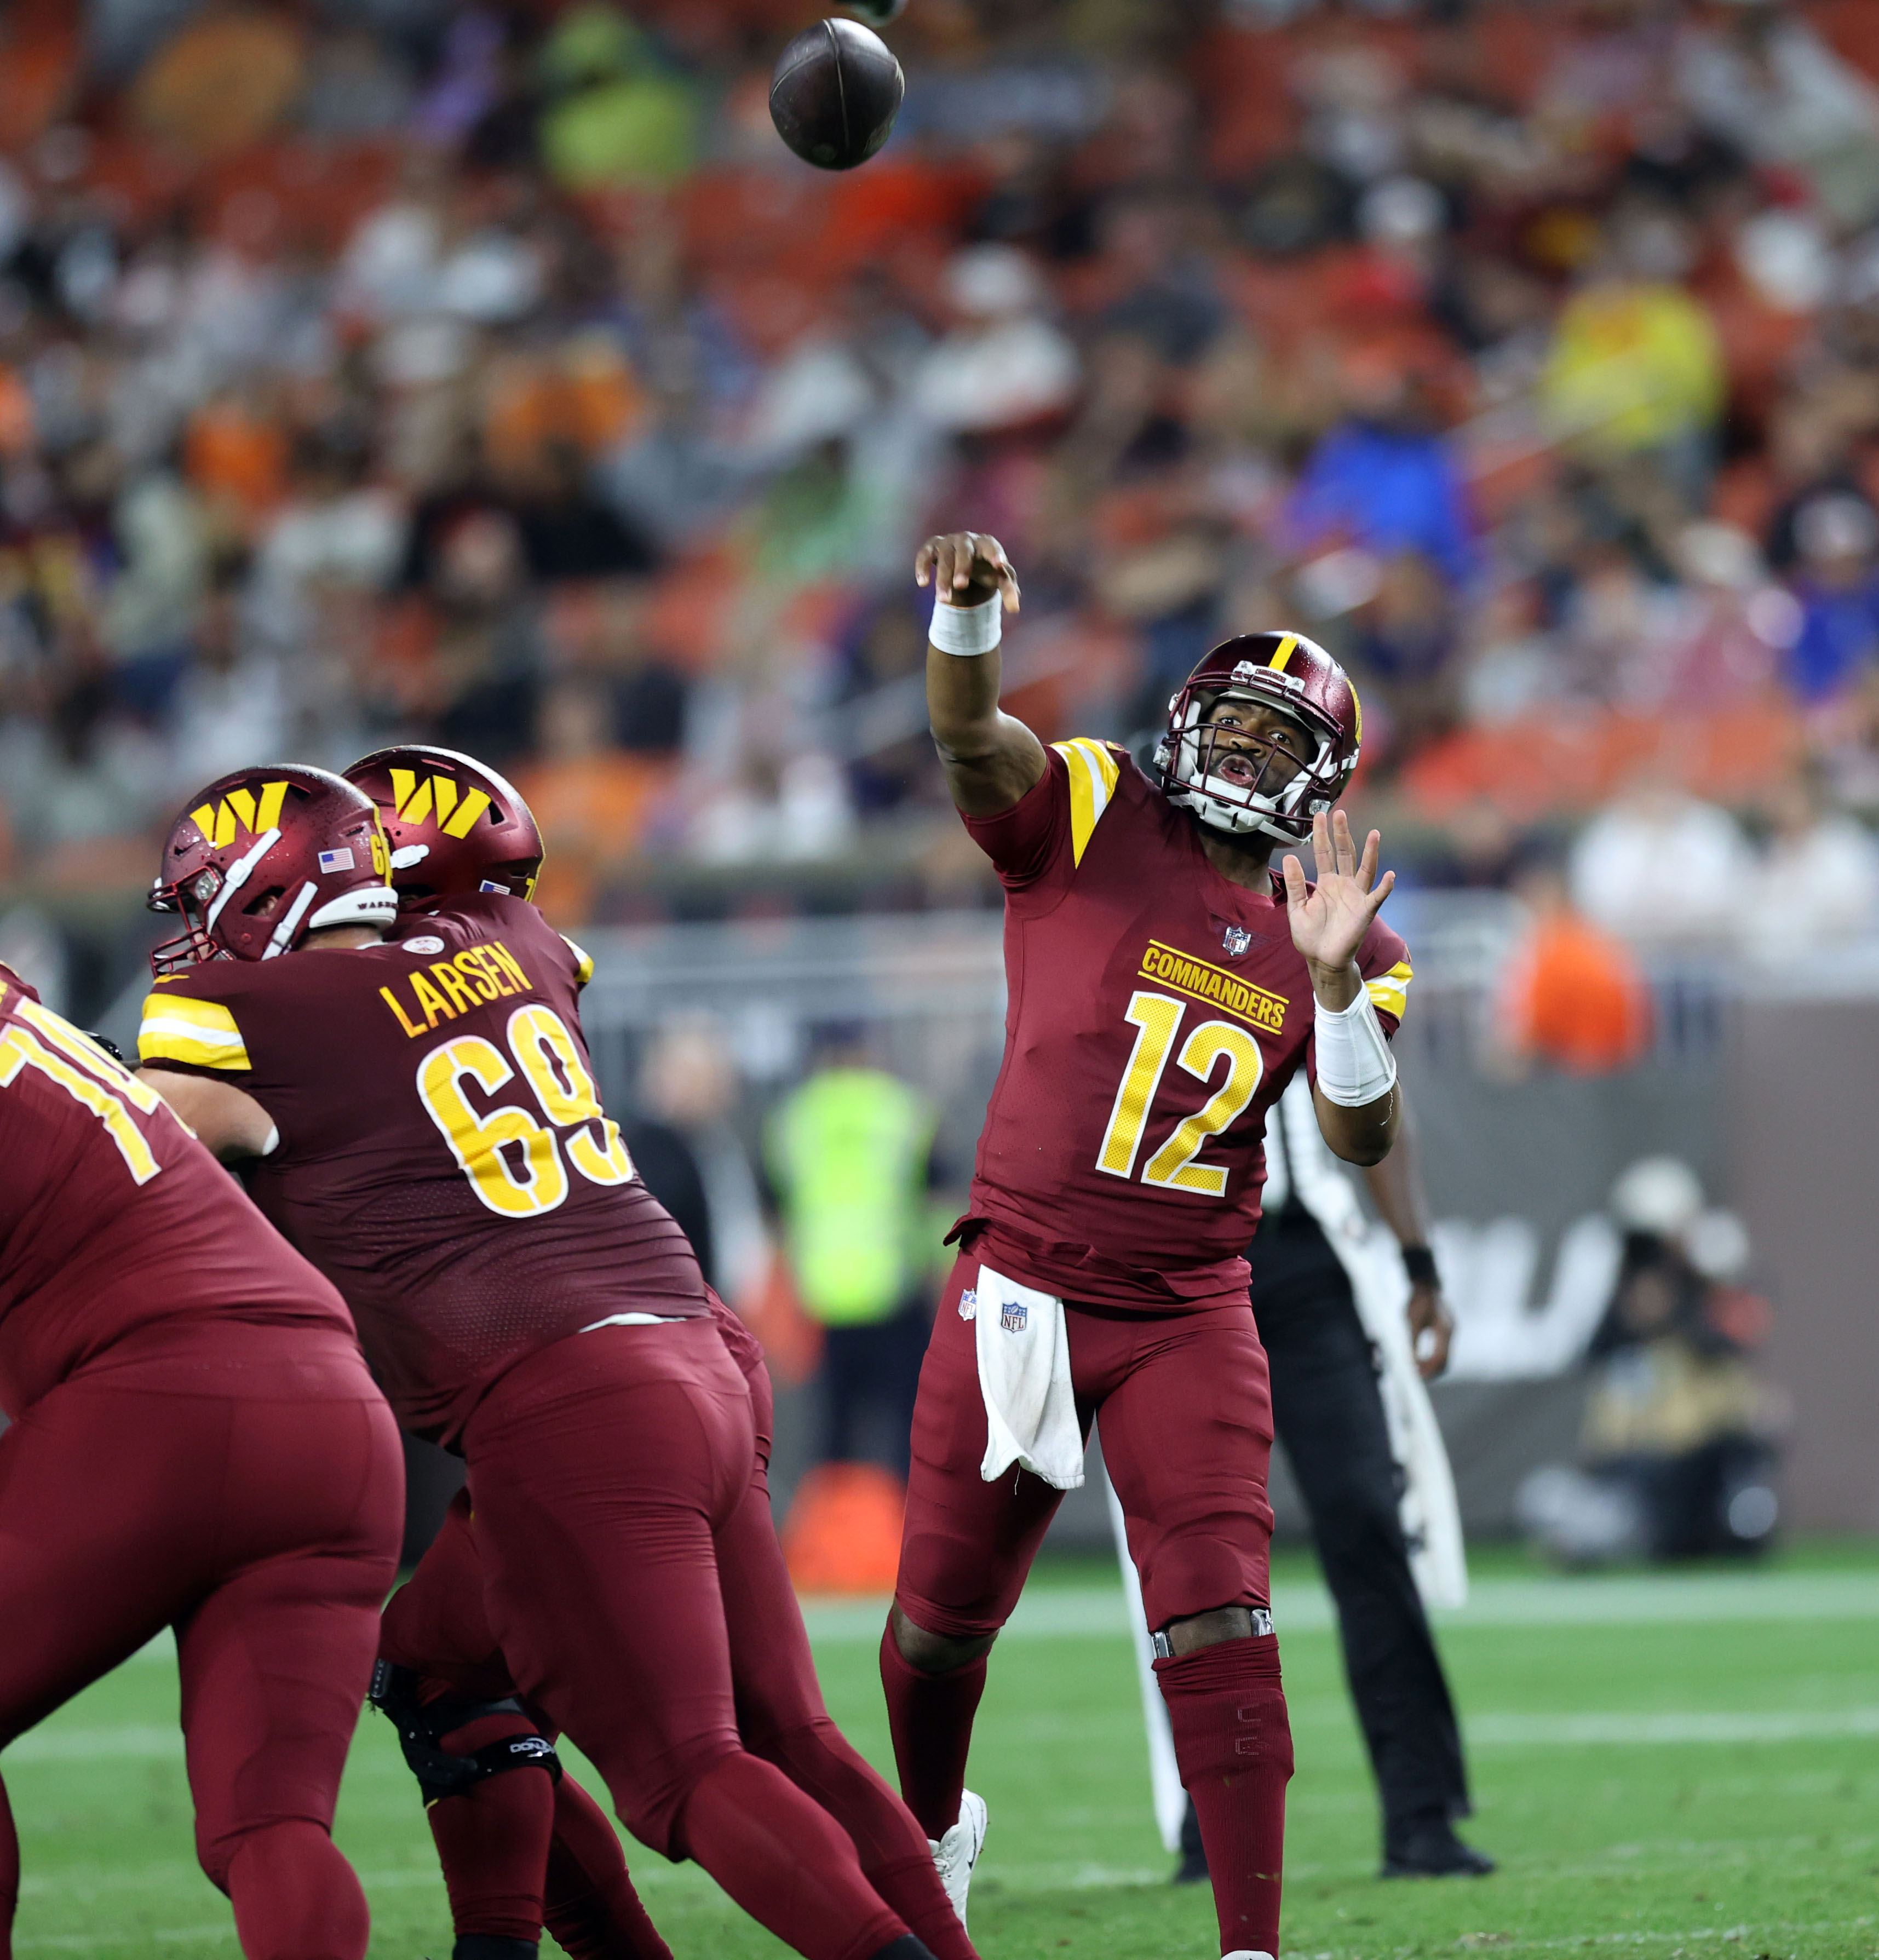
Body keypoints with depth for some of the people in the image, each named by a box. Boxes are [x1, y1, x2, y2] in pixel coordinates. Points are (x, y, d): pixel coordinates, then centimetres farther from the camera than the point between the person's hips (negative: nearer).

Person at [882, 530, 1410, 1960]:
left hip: (1189, 1317, 1)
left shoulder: (1334, 948, 5)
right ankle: (932, 1832, 42)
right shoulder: (1088, 822, -2)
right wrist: (969, 612, -43)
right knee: (945, 1614, 12)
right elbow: (970, 736, -22)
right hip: (1019, 1292, -1)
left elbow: (1364, 1140, -7)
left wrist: (1335, 981, -23)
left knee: (1220, 1627, -12)